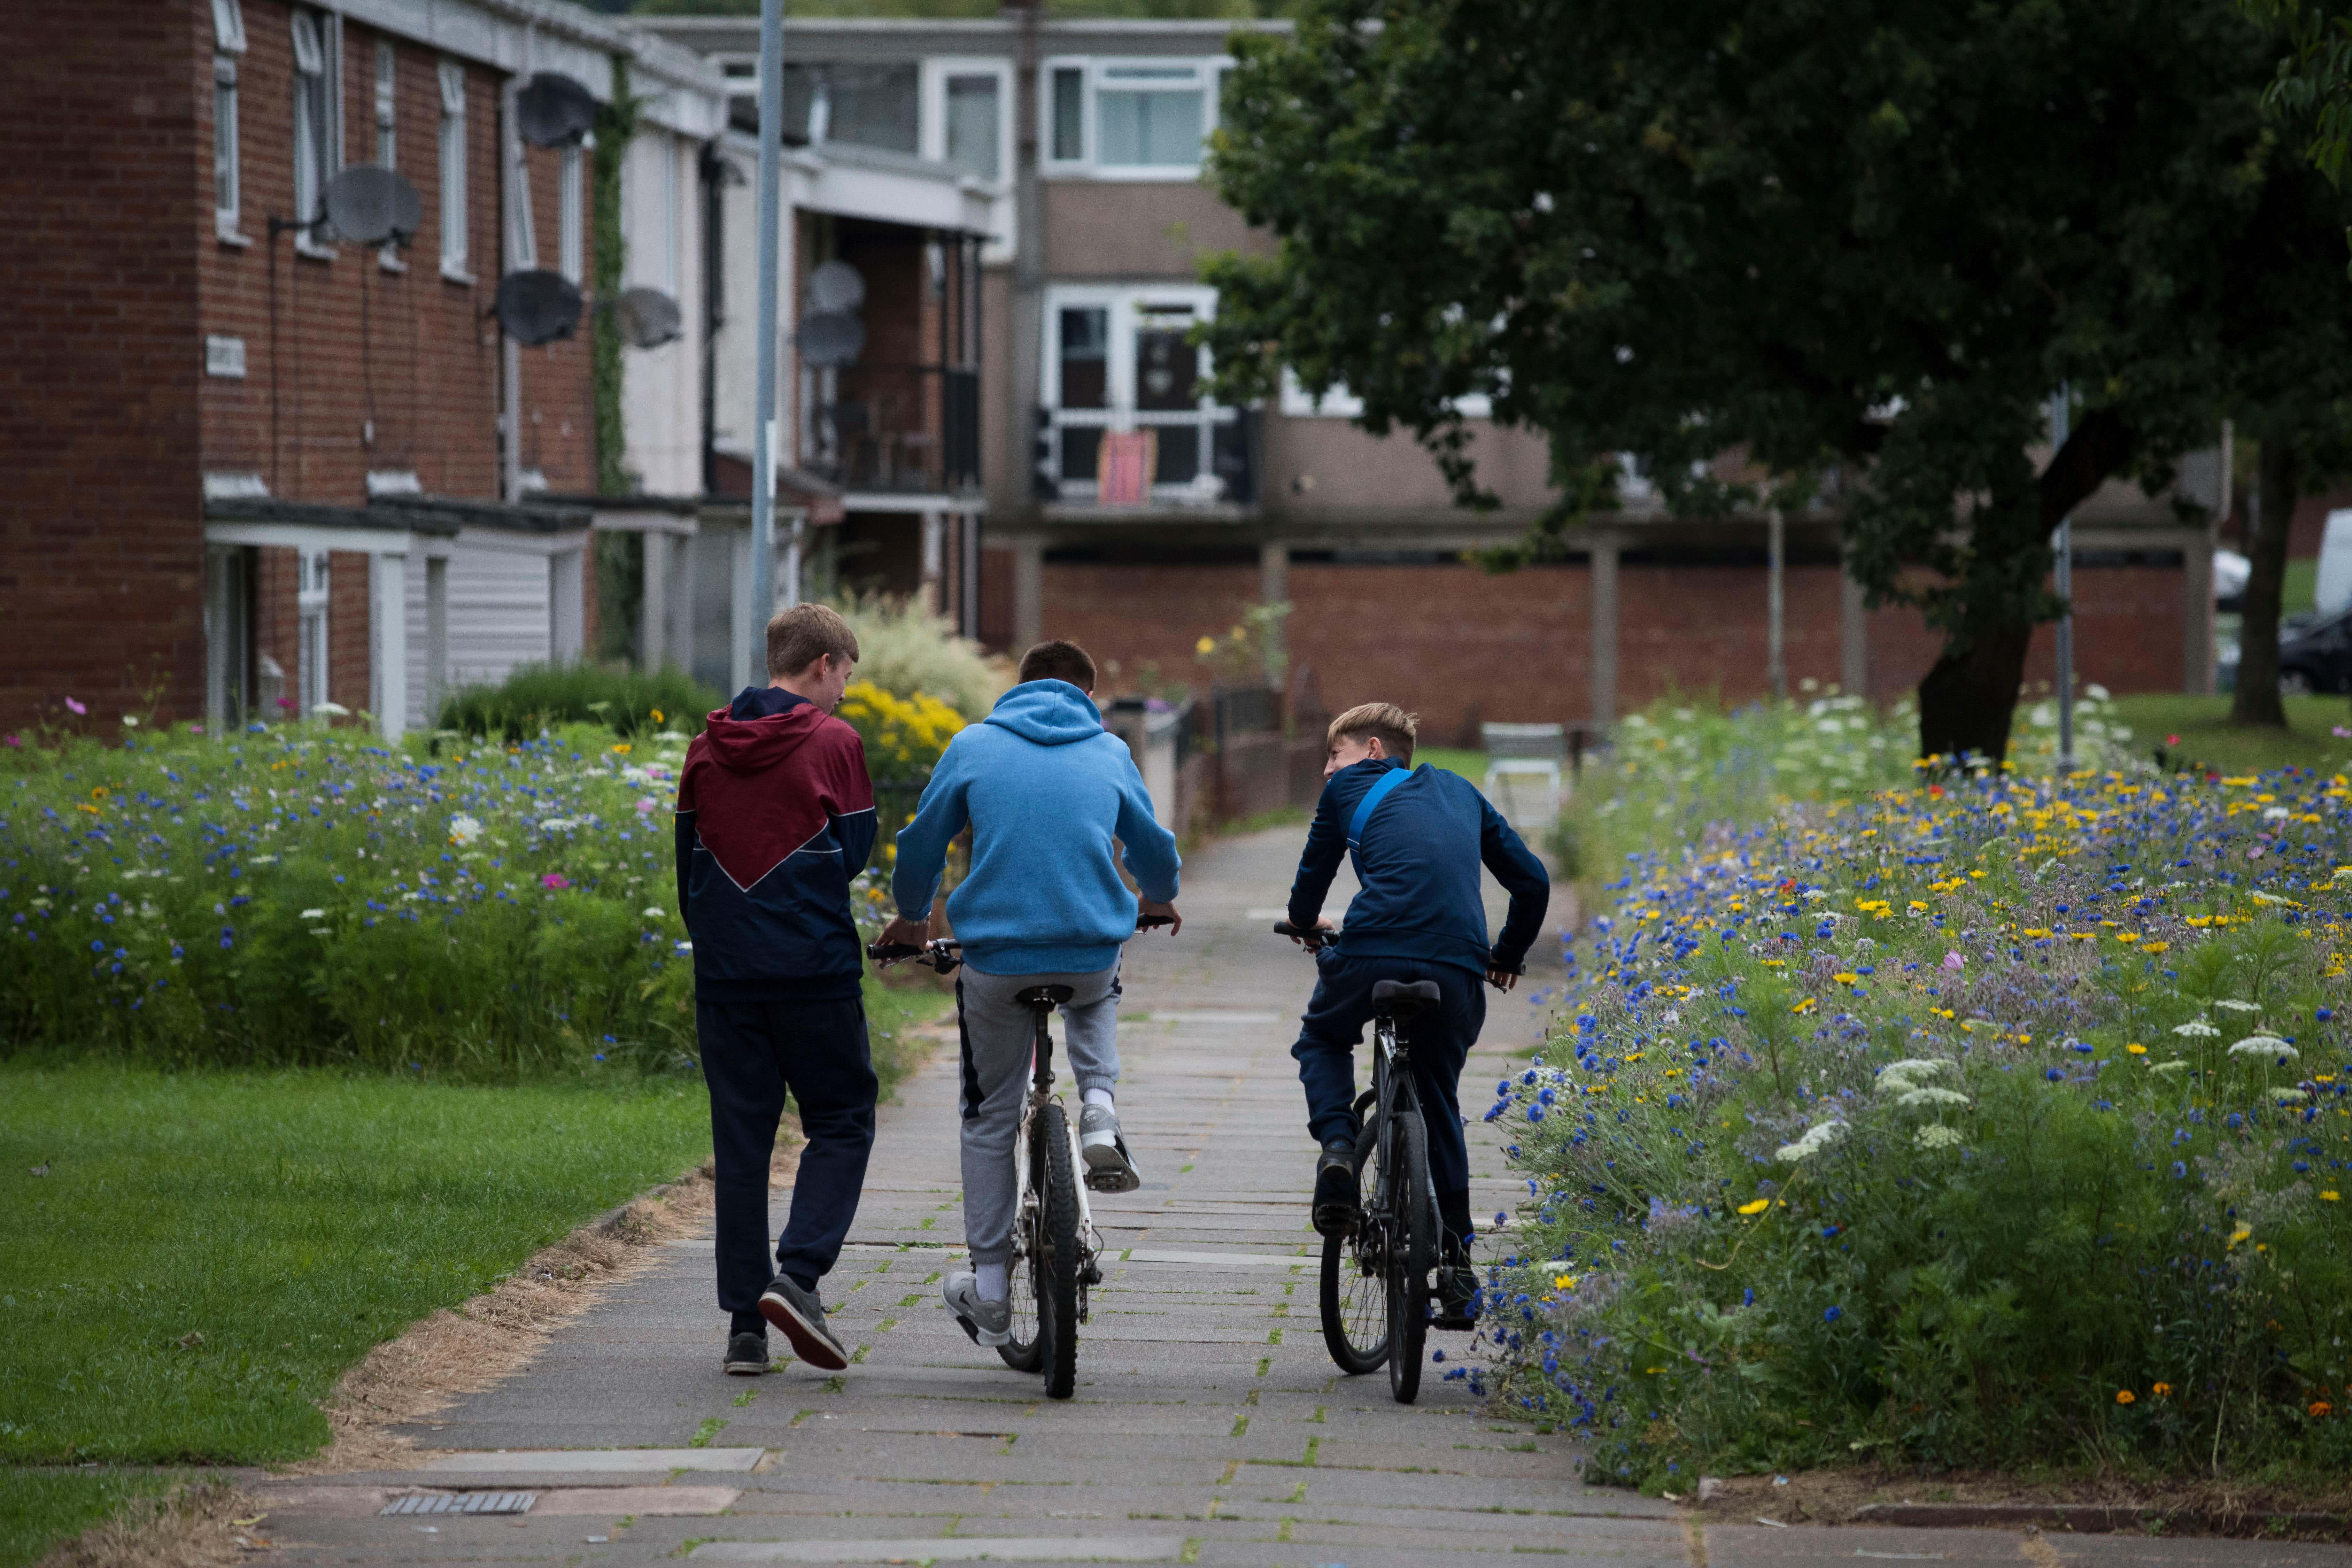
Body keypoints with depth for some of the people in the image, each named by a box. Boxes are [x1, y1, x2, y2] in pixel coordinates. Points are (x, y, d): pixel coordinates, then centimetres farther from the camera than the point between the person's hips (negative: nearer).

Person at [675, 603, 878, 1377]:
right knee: (841, 1122, 8)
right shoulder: (833, 742, -6)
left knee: (739, 1140, 8)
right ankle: (797, 1274, -13)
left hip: (724, 969, 4)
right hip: (815, 966, -4)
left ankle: (744, 1322, 6)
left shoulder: (708, 746, 7)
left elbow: (686, 860, 12)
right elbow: (856, 851, -2)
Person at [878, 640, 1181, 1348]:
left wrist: (912, 917, 32)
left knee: (990, 1117, 14)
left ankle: (989, 1292, 15)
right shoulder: (1110, 752, 10)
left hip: (997, 957, -1)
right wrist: (1159, 900, 45)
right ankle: (1100, 1111, 10)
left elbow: (921, 844, 12)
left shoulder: (974, 746, 7)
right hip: (1093, 949, 1)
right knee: (1097, 997, 38)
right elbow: (1153, 848, 22)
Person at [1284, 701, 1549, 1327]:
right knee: (1438, 1107, 21)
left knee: (1321, 1040, 29)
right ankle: (1456, 1266, 14)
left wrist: (1306, 924, 49)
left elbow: (1314, 875, 26)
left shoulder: (1349, 788, 17)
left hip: (1373, 952, -3)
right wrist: (1507, 958, 40)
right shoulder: (1460, 792, 27)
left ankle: (1337, 1145, 0)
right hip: (1457, 969, 3)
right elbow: (1532, 881, 25)